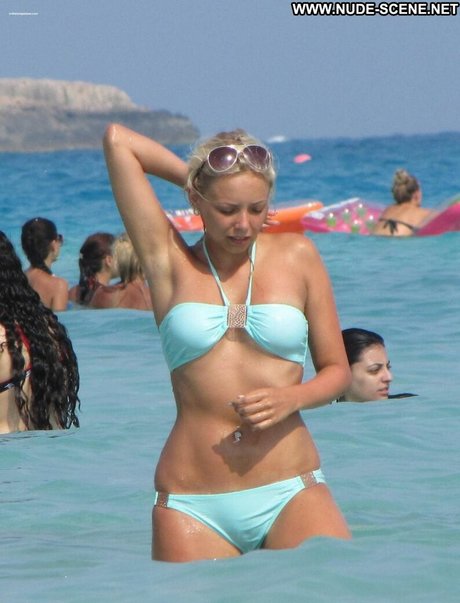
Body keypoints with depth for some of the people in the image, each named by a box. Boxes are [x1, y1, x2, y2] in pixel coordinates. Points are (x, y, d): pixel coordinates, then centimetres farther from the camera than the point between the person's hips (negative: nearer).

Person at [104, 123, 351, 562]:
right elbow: (117, 139, 4)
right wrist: (192, 175, 16)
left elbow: (337, 370, 14)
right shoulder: (170, 261, 7)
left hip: (291, 493, 0)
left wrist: (293, 398, -6)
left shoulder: (296, 256, 11)